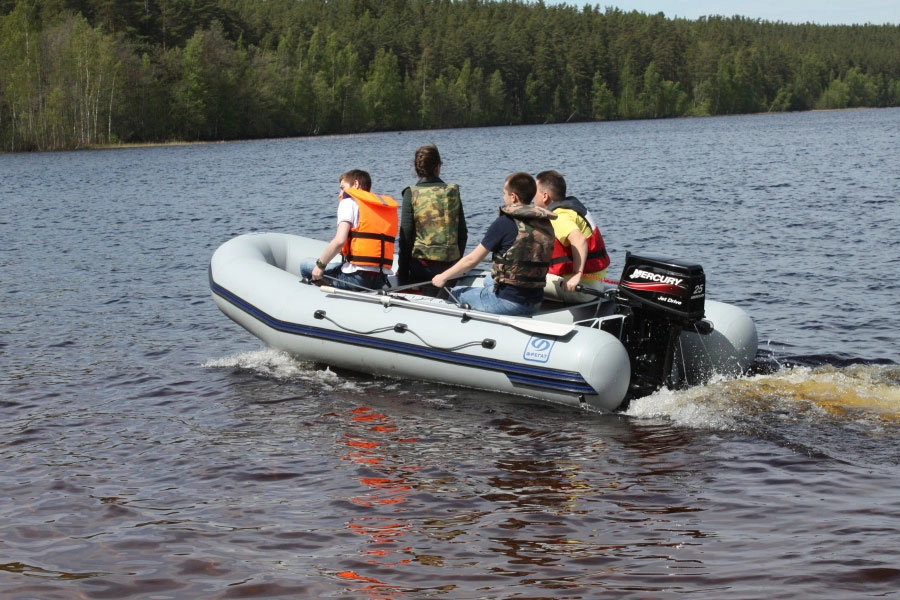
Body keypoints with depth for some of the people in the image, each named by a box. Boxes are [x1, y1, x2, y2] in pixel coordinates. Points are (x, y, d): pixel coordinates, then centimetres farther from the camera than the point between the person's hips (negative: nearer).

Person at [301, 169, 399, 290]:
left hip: (357, 276, -7)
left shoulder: (349, 201, 1)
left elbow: (339, 240, -13)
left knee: (306, 266, 12)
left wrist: (320, 264, -1)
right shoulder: (387, 205, 18)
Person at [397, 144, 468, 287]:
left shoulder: (411, 194, -5)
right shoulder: (453, 192, 3)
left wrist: (402, 272, 0)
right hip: (449, 266, 3)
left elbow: (406, 236, -7)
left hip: (420, 265, -3)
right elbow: (463, 234, 8)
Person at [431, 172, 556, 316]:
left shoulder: (504, 223, -14)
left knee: (455, 292, 17)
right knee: (489, 280, 36)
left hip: (507, 301, -7)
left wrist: (443, 277, 7)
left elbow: (472, 260, -8)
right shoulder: (546, 224, 4)